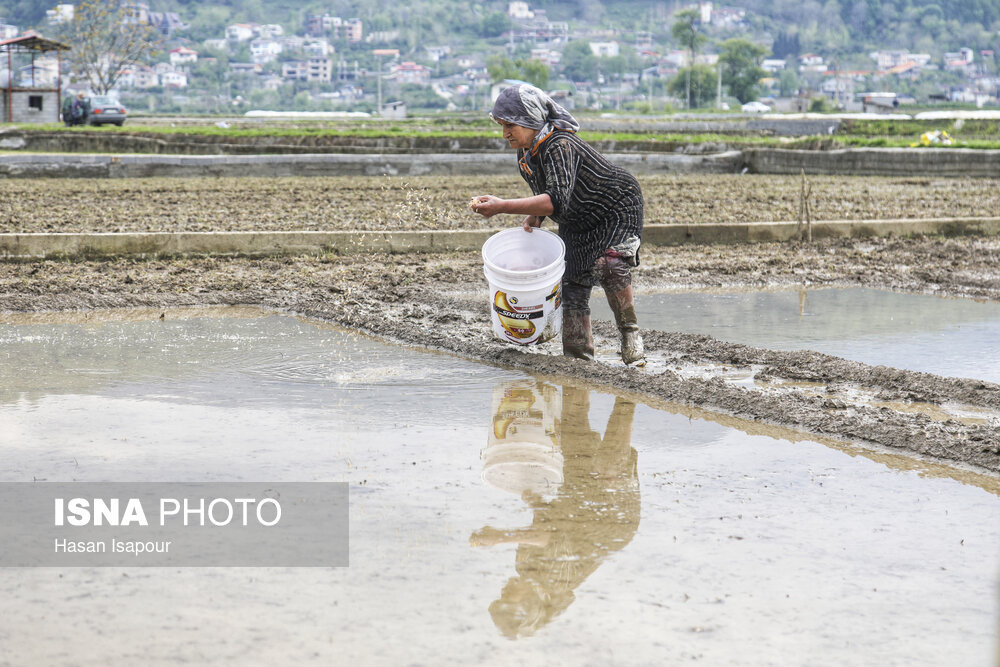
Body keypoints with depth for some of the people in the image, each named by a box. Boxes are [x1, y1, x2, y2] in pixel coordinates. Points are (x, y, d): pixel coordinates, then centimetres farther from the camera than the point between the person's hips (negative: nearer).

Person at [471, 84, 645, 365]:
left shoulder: (559, 146, -33)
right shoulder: (525, 154, -4)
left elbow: (557, 201, -46)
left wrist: (502, 206, -51)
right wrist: (535, 217, -8)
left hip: (617, 208, -9)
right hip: (577, 224, 9)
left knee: (608, 265, -32)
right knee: (573, 281, 4)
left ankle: (630, 334, -17)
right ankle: (577, 357, 11)